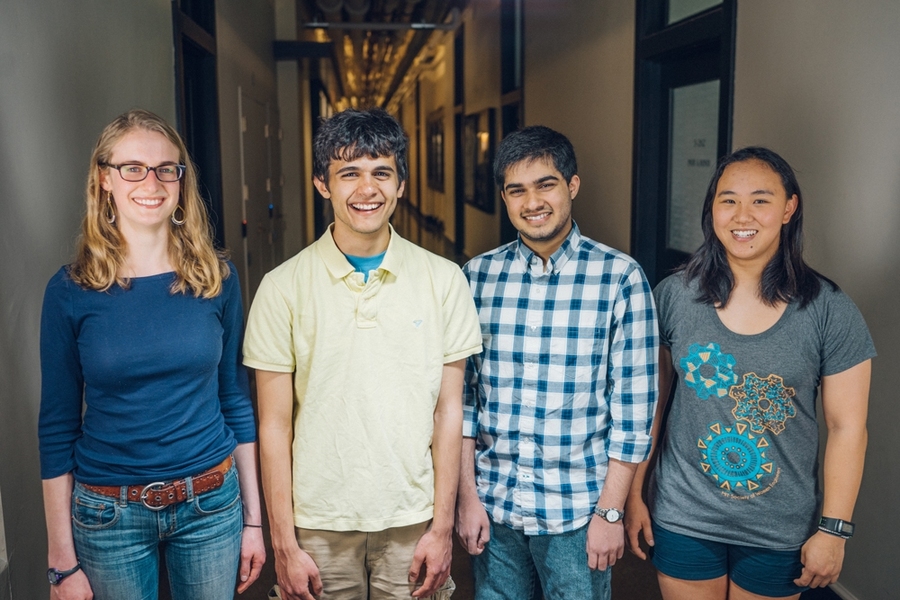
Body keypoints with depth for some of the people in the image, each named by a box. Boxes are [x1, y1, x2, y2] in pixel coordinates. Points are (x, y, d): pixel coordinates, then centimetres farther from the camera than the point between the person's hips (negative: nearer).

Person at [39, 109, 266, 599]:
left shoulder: (216, 278, -3)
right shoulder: (71, 291, -7)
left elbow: (236, 400, 2)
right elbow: (57, 429, -3)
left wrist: (252, 517, 4)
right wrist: (62, 560, -3)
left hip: (211, 503, 1)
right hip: (109, 514, -1)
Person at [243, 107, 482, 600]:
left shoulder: (443, 280, -3)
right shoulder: (282, 288, -6)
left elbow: (448, 410, 0)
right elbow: (274, 426, -3)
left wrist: (442, 526, -1)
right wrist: (284, 545, -3)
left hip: (411, 521, 1)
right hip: (320, 523, 0)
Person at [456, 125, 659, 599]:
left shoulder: (620, 277, -9)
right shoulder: (478, 275, -1)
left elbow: (634, 405, -7)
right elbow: (461, 392, 3)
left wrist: (610, 511, -7)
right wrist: (467, 494, 1)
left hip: (578, 511, -2)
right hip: (493, 506, 3)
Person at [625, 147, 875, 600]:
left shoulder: (829, 311, -10)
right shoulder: (674, 295, -7)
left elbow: (847, 427, -5)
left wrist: (833, 529, -5)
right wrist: (634, 494, 1)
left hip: (779, 533, 0)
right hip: (682, 521, 1)